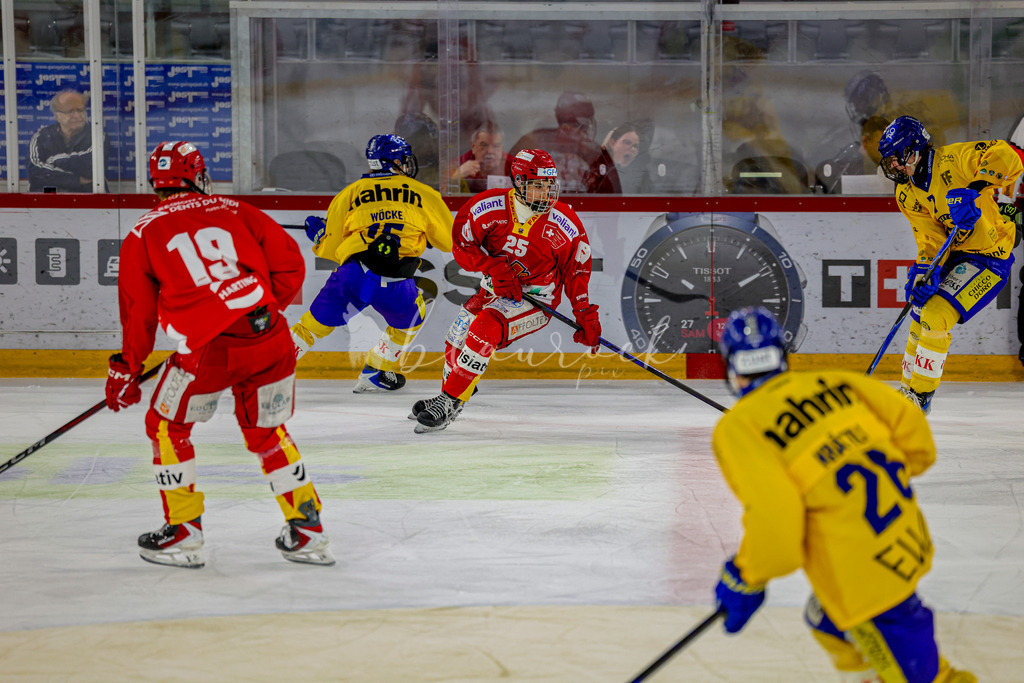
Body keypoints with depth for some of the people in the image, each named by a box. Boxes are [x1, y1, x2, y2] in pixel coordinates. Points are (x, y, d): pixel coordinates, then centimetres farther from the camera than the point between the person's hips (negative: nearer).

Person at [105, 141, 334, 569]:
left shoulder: (143, 235, 12)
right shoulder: (235, 212, 17)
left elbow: (138, 312, 13)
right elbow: (289, 265, 13)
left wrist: (126, 371, 25)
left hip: (209, 349, -3)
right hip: (271, 340, 3)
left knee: (168, 427, 20)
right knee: (267, 433, 24)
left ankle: (183, 535, 19)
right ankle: (307, 533, 23)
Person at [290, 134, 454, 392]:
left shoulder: (350, 193, 15)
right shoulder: (423, 194, 15)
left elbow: (330, 248, 16)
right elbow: (449, 240, 23)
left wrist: (317, 231, 38)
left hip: (353, 276, 0)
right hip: (397, 285, 0)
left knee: (315, 323, 13)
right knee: (411, 320, 29)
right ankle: (374, 376, 33)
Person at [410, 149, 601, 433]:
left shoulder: (565, 223, -15)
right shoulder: (488, 206, -16)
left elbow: (576, 270, -3)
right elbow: (462, 246, -9)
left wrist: (586, 314, -8)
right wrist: (494, 267, -23)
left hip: (536, 299, -4)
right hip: (495, 289, 4)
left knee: (487, 327, -27)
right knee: (460, 332, 4)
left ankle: (450, 402, -21)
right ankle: (448, 396, 34)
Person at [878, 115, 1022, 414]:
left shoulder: (951, 160, -21)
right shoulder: (906, 195, 0)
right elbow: (931, 238, -4)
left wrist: (974, 189, -42)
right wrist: (924, 272, -22)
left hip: (989, 257, -8)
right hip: (952, 255, 8)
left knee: (936, 315, -18)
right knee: (921, 318, 12)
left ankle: (920, 395, -6)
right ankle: (910, 388, 32)